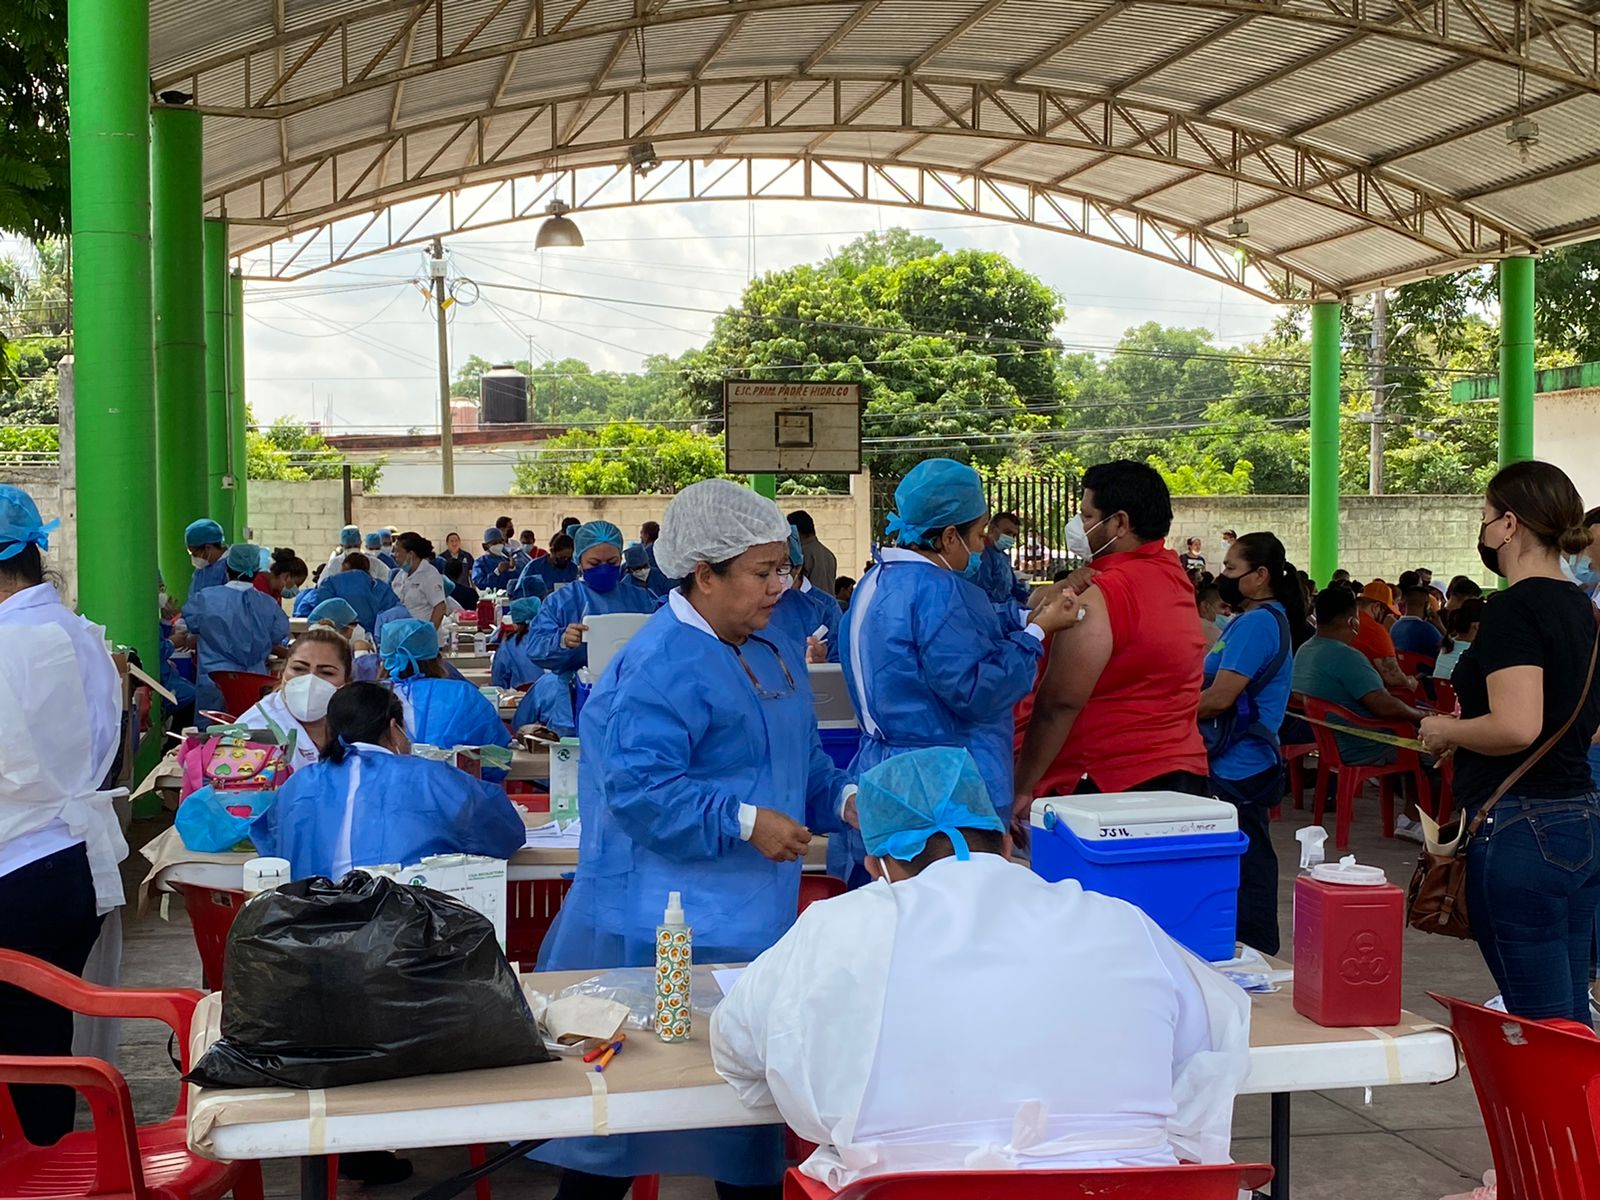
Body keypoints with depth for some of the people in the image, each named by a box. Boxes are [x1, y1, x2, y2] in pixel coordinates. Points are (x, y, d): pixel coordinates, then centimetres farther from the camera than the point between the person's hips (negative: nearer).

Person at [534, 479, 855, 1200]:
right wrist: (742, 823, -25)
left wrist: (840, 800, 4)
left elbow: (800, 762, 23)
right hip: (664, 930, -9)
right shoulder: (659, 666, -17)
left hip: (749, 920, 9)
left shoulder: (773, 656, 13)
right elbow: (638, 788, -23)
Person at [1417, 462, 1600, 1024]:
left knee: (1540, 1025, -4)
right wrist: (1473, 722, 23)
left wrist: (1446, 730, -8)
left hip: (1521, 827, -10)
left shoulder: (1514, 610, -15)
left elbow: (1518, 728, -26)